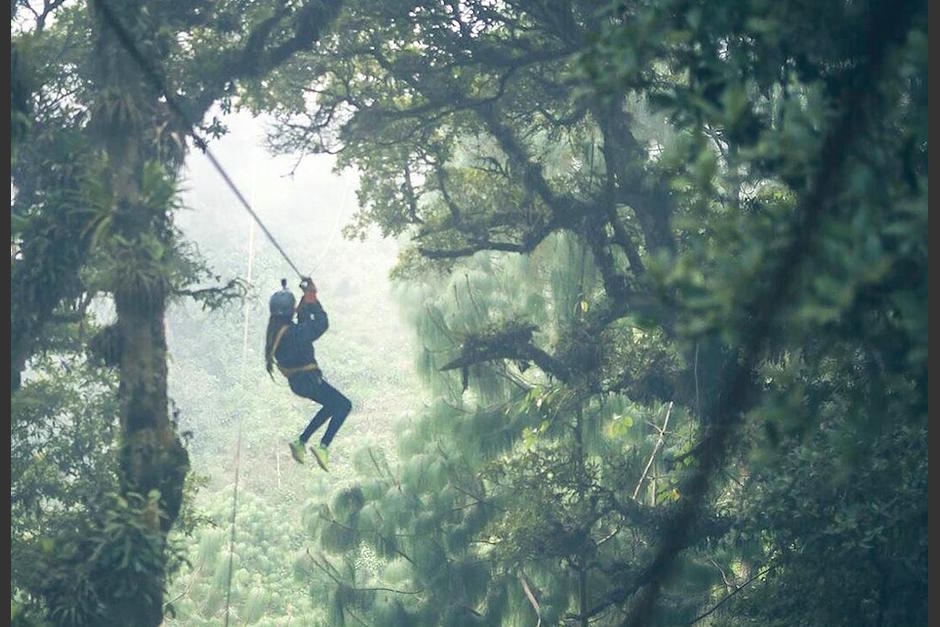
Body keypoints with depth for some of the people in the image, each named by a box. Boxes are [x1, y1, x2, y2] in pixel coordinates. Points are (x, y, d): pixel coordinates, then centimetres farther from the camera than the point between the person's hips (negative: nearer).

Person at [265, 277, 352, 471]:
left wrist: (307, 297, 11)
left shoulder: (275, 328, 1)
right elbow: (321, 324, -28)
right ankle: (323, 448, -8)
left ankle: (301, 443, 24)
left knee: (332, 406, 25)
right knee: (344, 405, 0)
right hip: (308, 380, -10)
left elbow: (303, 325, 17)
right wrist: (312, 298, -19)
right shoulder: (291, 333, -28)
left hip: (296, 381, 10)